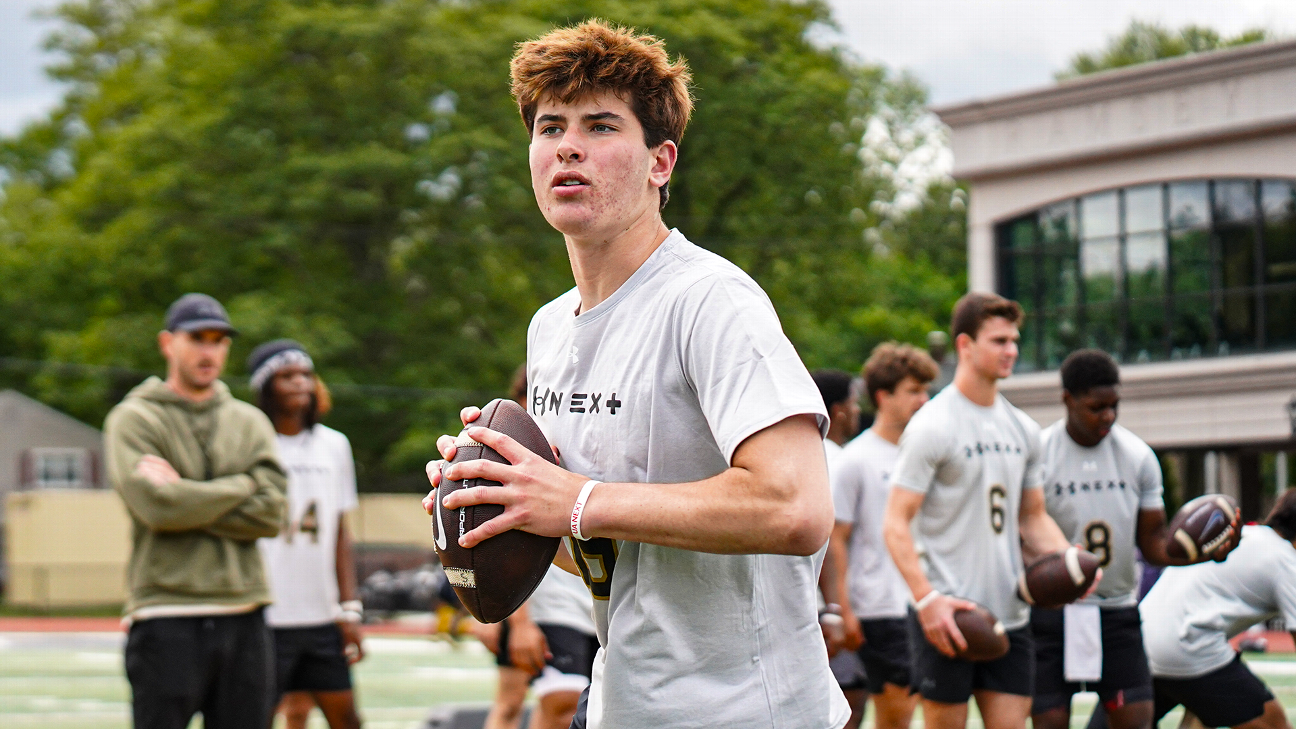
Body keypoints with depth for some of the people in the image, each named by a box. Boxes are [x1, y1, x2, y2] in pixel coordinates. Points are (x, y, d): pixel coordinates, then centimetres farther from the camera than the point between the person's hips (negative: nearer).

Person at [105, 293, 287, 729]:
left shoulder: (250, 423, 14)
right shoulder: (132, 420, 2)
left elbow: (270, 512, 0)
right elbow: (157, 507, -14)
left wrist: (188, 498, -9)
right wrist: (240, 486, -5)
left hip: (243, 618, 4)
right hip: (166, 619, -4)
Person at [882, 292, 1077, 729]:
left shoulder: (1023, 430, 13)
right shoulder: (932, 426, -8)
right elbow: (895, 524, -11)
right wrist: (927, 598, -23)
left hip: (1010, 615, 6)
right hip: (946, 615, -6)